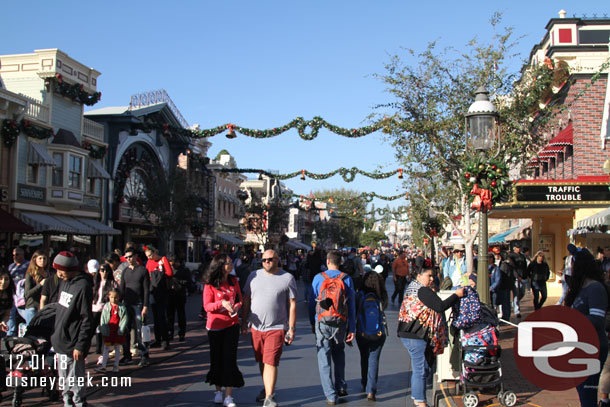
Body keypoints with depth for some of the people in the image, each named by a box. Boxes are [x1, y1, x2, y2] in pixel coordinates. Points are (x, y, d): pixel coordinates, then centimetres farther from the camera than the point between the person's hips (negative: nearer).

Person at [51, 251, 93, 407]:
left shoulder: (83, 287, -17)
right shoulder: (64, 282, 10)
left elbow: (86, 319, -18)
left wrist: (80, 346, -19)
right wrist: (56, 335, 20)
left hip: (72, 345, -9)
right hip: (61, 342, 9)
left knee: (75, 380, -1)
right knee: (64, 379, 18)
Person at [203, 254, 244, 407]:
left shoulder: (233, 281, 2)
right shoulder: (210, 284, -9)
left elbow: (239, 299, 11)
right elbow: (207, 306, -10)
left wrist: (236, 307, -11)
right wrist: (222, 303, -27)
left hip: (232, 324, 2)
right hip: (215, 326, -2)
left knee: (230, 358, -4)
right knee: (217, 358, 9)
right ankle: (218, 391, 29)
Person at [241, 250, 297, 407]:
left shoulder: (287, 278, -2)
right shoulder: (254, 276, 7)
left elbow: (292, 305, -2)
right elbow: (247, 299, 14)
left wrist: (291, 328, -5)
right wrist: (244, 321, 11)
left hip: (276, 328, -4)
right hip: (256, 327, 4)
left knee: (270, 362, -10)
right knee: (261, 361, 14)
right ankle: (267, 388, 32)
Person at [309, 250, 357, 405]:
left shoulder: (318, 278, -4)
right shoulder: (346, 279, -1)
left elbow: (312, 302, 3)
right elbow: (352, 305, 0)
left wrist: (312, 323, 15)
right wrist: (352, 328, 4)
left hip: (322, 323, -2)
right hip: (341, 323, 2)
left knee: (324, 359, 5)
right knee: (339, 353, 25)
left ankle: (331, 395, 6)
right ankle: (341, 386, 24)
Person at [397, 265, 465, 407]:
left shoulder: (413, 288, 16)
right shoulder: (423, 291, -16)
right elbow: (440, 306, -20)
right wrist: (456, 295, -11)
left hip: (410, 334, 11)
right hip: (416, 336, -11)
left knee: (418, 368, 18)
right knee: (421, 369, -5)